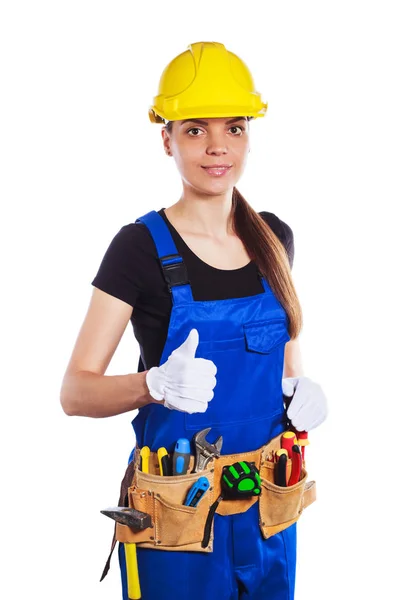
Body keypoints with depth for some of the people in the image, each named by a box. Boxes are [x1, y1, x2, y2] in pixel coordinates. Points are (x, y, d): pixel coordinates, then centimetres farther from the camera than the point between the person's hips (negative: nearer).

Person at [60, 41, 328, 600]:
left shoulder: (274, 238, 3)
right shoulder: (141, 246, -12)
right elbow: (76, 391, -14)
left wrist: (301, 388, -5)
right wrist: (156, 383, -32)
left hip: (268, 502, 5)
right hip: (178, 510, -5)